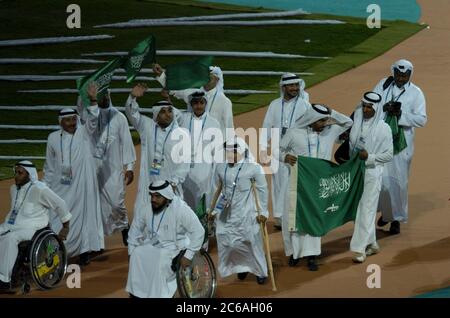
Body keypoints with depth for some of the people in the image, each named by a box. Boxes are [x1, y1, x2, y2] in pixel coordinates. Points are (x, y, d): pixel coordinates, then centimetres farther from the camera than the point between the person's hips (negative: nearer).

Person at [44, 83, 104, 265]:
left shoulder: (84, 133, 2)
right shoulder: (53, 138, 5)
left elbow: (92, 120, -17)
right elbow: (49, 167, 10)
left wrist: (93, 101, -32)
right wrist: (46, 187, 10)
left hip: (82, 185, -1)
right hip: (61, 187, 1)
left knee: (84, 214, 1)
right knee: (57, 217, -2)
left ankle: (84, 250, 7)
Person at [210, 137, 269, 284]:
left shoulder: (253, 168, -9)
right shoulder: (221, 168, 3)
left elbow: (262, 190, -3)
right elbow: (216, 190, 12)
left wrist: (263, 211, -4)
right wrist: (213, 210, 14)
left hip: (246, 213, -4)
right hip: (226, 213, 4)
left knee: (252, 242, 3)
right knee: (225, 242, 4)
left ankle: (260, 271, 22)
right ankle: (242, 266, 26)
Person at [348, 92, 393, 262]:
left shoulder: (383, 128, -8)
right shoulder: (356, 123, 3)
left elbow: (389, 154, -6)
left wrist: (369, 157, -17)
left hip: (372, 173, -5)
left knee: (366, 210, -6)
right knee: (360, 208, 11)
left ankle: (360, 248, -5)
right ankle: (371, 244, 25)